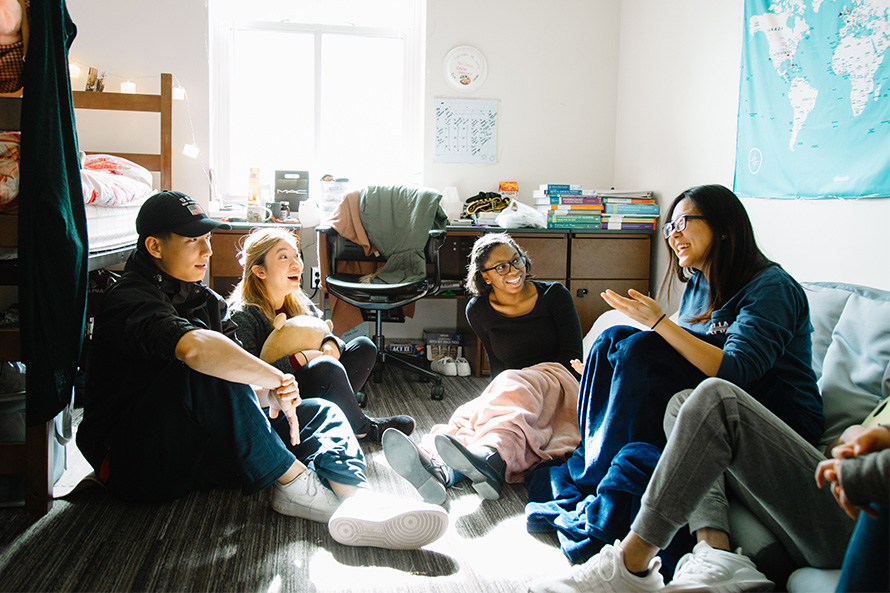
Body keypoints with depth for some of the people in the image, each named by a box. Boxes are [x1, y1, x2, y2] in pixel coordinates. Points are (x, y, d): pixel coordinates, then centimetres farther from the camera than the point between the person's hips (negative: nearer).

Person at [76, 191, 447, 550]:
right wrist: (278, 381, -30)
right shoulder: (130, 299, -15)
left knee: (321, 412, -5)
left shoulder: (206, 300, 14)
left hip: (198, 444, 8)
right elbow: (194, 347, -38)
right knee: (204, 370, -34)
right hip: (133, 462, -8)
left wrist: (278, 396, -20)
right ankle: (296, 483, -27)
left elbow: (239, 365, 2)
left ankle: (356, 500, -35)